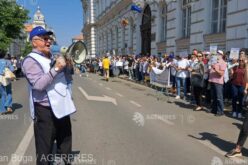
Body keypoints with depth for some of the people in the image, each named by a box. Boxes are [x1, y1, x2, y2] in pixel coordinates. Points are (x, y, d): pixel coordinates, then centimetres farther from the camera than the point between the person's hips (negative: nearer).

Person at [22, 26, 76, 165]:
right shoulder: (31, 60, -12)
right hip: (45, 110, -8)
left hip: (62, 107, 8)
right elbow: (39, 84, -26)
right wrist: (56, 68, -26)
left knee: (65, 145, 24)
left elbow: (64, 76, 25)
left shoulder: (53, 57, 13)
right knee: (45, 150, 6)